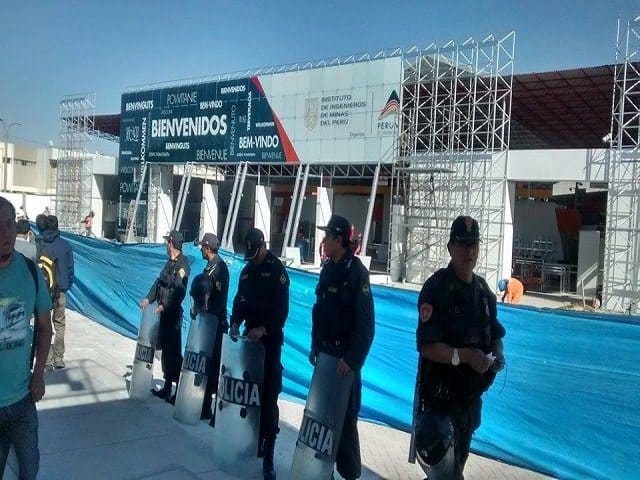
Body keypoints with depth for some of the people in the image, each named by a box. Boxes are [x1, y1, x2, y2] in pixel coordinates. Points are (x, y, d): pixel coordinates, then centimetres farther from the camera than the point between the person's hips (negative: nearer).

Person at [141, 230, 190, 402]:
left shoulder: (183, 263, -13)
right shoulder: (170, 262, 14)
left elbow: (180, 291, -22)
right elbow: (159, 282, 17)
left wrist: (165, 307, -24)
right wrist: (148, 299, 6)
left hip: (173, 314, -9)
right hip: (164, 313, 9)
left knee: (174, 352, -7)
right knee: (165, 350, 14)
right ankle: (167, 388, 24)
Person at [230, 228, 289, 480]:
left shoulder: (277, 269, -8)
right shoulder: (247, 270, 13)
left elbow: (282, 307, -14)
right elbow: (240, 300, 14)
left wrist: (264, 329, -23)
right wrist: (236, 322, -4)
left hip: (270, 338, -6)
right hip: (251, 336, 6)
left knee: (269, 395, -7)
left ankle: (268, 455, -6)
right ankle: (257, 439, 23)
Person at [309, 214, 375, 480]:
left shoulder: (357, 271, -14)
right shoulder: (327, 269, 9)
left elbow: (366, 323, -19)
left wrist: (353, 359, -22)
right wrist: (315, 346, 13)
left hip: (345, 358, -7)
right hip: (326, 354, 7)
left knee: (345, 417, -1)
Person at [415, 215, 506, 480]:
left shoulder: (484, 290, 6)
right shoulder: (436, 288, -17)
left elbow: (496, 335, 14)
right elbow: (427, 347, -22)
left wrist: (497, 356, -6)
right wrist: (464, 356, -31)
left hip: (471, 393, 7)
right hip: (439, 395, -7)